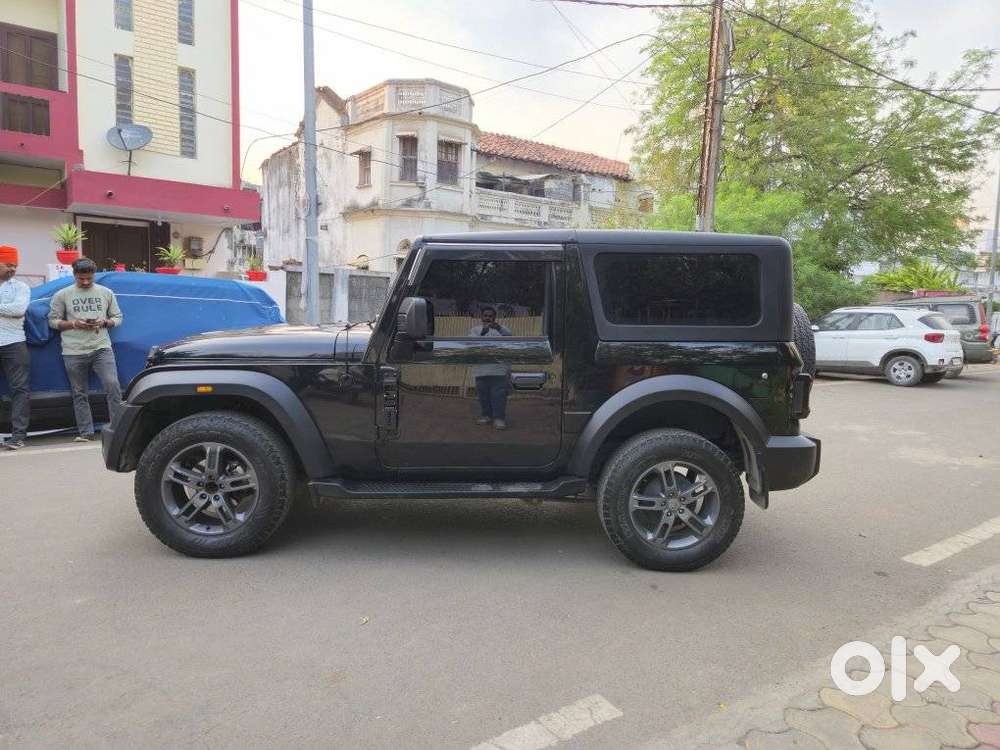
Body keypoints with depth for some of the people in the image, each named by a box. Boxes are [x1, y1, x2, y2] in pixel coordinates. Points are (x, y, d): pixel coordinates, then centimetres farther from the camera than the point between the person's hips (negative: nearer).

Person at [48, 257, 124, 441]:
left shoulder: (106, 293, 10)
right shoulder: (62, 295, 7)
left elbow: (118, 318, 13)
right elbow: (53, 320, 8)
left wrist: (104, 322, -7)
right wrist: (73, 324, -9)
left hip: (102, 348, 0)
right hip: (74, 352, 1)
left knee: (113, 386, -13)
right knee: (80, 394, 5)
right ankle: (86, 433, 12)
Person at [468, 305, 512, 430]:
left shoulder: (501, 328, 6)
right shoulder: (475, 329, 8)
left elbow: (508, 335, -14)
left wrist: (499, 328, -34)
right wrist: (482, 333, -27)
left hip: (499, 369, -2)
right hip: (481, 370, 2)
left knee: (499, 395, -6)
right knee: (483, 394, 10)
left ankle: (499, 418, -2)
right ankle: (486, 415, 23)